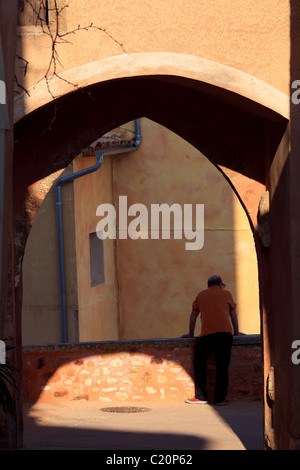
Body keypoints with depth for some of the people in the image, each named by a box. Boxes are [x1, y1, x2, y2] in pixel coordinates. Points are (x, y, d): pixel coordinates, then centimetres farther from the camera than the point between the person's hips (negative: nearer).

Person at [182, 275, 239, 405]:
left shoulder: (201, 295, 22)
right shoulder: (226, 294, 19)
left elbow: (193, 315, 27)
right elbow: (233, 315, 23)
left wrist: (191, 334, 35)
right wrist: (236, 332, 32)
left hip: (207, 333, 0)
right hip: (225, 332, 0)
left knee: (199, 365, 9)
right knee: (222, 366, 2)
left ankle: (201, 397, 7)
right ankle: (220, 398, 0)